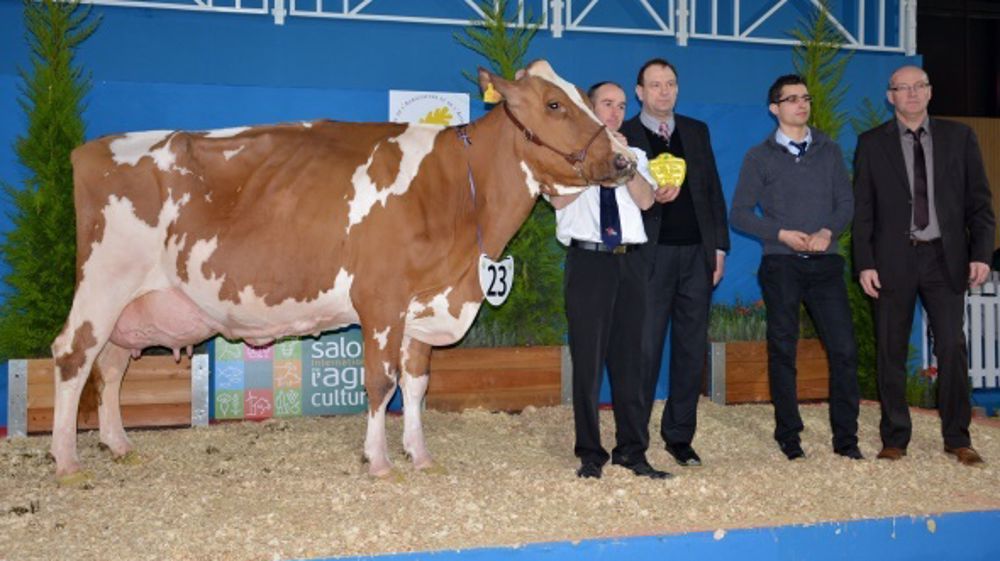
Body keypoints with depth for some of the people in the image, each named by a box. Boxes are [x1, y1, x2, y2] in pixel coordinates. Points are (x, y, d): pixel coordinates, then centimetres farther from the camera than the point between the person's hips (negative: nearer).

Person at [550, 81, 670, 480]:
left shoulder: (634, 155, 20)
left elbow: (645, 200, 2)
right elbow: (558, 198, -8)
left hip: (629, 262, 4)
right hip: (588, 261, -3)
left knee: (629, 358, 6)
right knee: (588, 358, -2)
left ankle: (631, 451, 14)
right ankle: (590, 454, 7)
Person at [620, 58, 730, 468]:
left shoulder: (696, 132, 16)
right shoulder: (624, 136, 2)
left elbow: (713, 190, 15)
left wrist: (719, 246, 8)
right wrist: (649, 197, -21)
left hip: (696, 254, 4)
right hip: (650, 256, -4)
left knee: (692, 349, 7)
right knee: (645, 349, -2)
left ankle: (680, 436, 18)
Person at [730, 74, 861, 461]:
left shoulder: (829, 151, 14)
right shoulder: (759, 157, 6)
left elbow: (846, 202, 9)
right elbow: (740, 214, 1)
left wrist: (828, 232, -10)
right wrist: (782, 234, -11)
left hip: (825, 261, 2)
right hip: (781, 264, -2)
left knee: (844, 348, -3)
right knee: (782, 351, 2)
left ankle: (846, 438, 7)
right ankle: (789, 437, 12)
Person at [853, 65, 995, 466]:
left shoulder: (959, 137, 8)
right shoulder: (872, 143, 5)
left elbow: (979, 200, 7)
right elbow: (862, 209, 3)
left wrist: (981, 253, -3)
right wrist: (865, 263, -5)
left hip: (945, 258, 1)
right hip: (893, 260, 0)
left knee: (952, 347, 0)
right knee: (891, 351, 4)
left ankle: (957, 439, 12)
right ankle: (894, 438, 14)